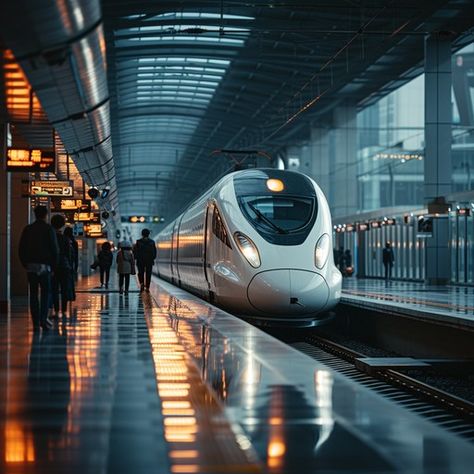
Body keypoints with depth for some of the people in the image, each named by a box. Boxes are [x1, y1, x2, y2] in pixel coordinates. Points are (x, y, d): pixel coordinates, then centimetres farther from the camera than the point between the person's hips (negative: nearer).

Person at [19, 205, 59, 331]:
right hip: (44, 266, -3)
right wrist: (53, 265, 4)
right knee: (45, 292, 4)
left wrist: (25, 264, 14)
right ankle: (43, 319, -11)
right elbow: (55, 250, -5)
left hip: (30, 266, 3)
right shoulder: (48, 229, -4)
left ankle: (36, 323, 3)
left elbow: (21, 249, 8)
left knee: (33, 294, 6)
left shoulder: (27, 229, 7)